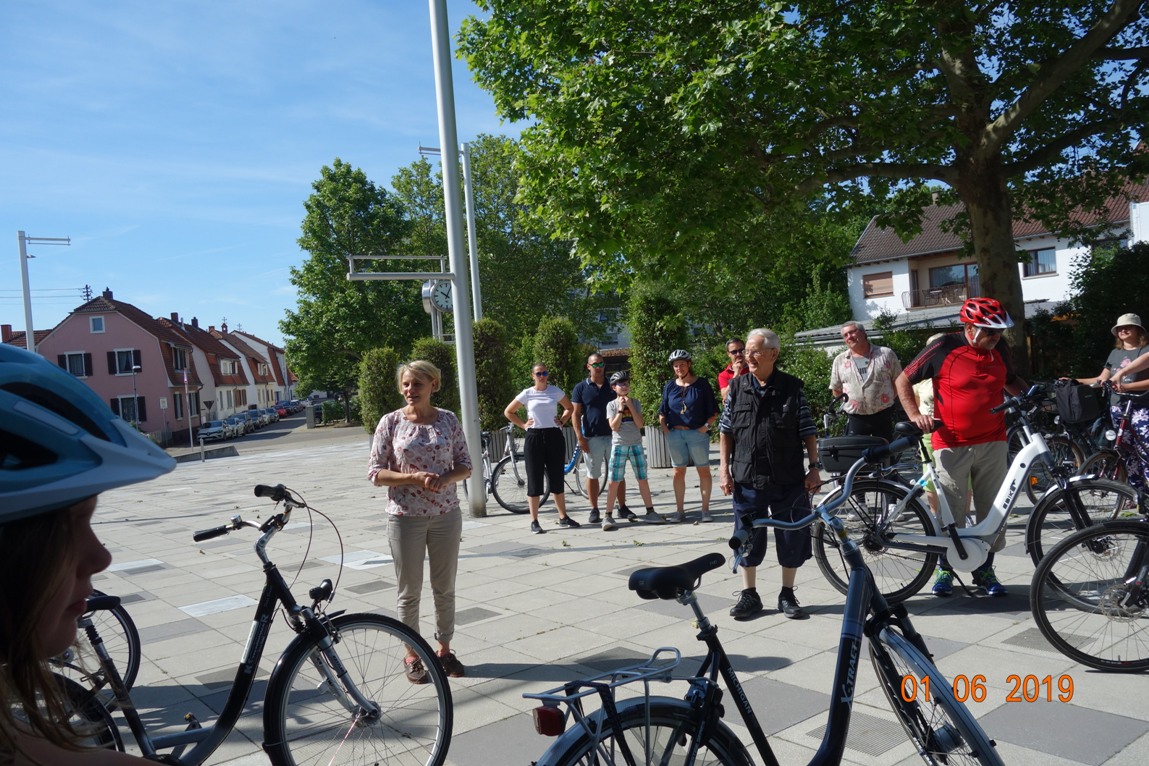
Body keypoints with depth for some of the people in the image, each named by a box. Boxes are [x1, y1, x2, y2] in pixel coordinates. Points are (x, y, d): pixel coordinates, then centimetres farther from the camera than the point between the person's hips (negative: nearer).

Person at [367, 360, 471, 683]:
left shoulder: (448, 420, 0)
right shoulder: (390, 422, -5)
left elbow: (465, 466, 5)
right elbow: (375, 472, -5)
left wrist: (445, 478, -17)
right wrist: (415, 477, -20)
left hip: (446, 514, 2)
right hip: (405, 517, -2)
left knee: (445, 588, 12)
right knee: (409, 592, 8)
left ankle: (444, 650, 29)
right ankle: (412, 655, 24)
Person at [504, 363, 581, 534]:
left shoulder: (556, 391, 4)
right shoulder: (527, 394, 0)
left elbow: (569, 408, 19)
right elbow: (508, 412, 10)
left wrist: (562, 421, 5)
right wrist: (523, 425, 1)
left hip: (554, 436, 2)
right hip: (534, 437, -2)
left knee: (557, 479, 8)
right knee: (534, 480, 1)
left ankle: (563, 517, 18)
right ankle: (534, 521, 6)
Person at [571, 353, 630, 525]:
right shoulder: (581, 388, 3)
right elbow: (575, 413, 0)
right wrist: (579, 437, -9)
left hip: (613, 436, 2)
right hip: (591, 438, -2)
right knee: (592, 476, 4)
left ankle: (622, 507, 12)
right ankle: (594, 510, 12)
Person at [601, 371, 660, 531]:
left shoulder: (635, 402, 6)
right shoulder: (612, 404, 1)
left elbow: (640, 424, -5)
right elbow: (614, 427, -10)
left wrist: (630, 406, -10)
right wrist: (621, 408, -13)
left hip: (636, 444, 2)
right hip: (619, 445, -2)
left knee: (642, 479, 7)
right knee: (614, 481, -3)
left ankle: (650, 510, 16)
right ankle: (608, 516, 0)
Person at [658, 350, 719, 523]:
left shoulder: (701, 384, 0)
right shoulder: (669, 386, 9)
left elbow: (713, 410, 2)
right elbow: (662, 412, 15)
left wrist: (707, 425, -10)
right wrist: (664, 428, 1)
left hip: (697, 433, -3)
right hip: (675, 434, 3)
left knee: (704, 470, 0)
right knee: (678, 472, 5)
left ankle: (705, 510, 7)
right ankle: (679, 510, 11)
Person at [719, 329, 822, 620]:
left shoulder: (792, 388, -1)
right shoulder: (737, 387, 3)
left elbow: (808, 431, 2)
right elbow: (726, 431, 6)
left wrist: (814, 467, -3)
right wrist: (724, 467, 1)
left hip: (788, 480, -1)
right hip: (747, 479, 1)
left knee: (792, 538, 6)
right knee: (747, 538, 8)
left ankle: (787, 594, 24)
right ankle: (749, 594, 22)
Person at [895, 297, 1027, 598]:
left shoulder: (999, 349, 4)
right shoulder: (944, 348, -10)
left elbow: (1011, 381, 24)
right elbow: (903, 380, -3)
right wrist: (915, 415, -14)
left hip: (993, 443, 4)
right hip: (952, 445, -4)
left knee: (992, 509, 8)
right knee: (952, 510, 1)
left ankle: (985, 570, 23)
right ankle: (946, 569, 19)